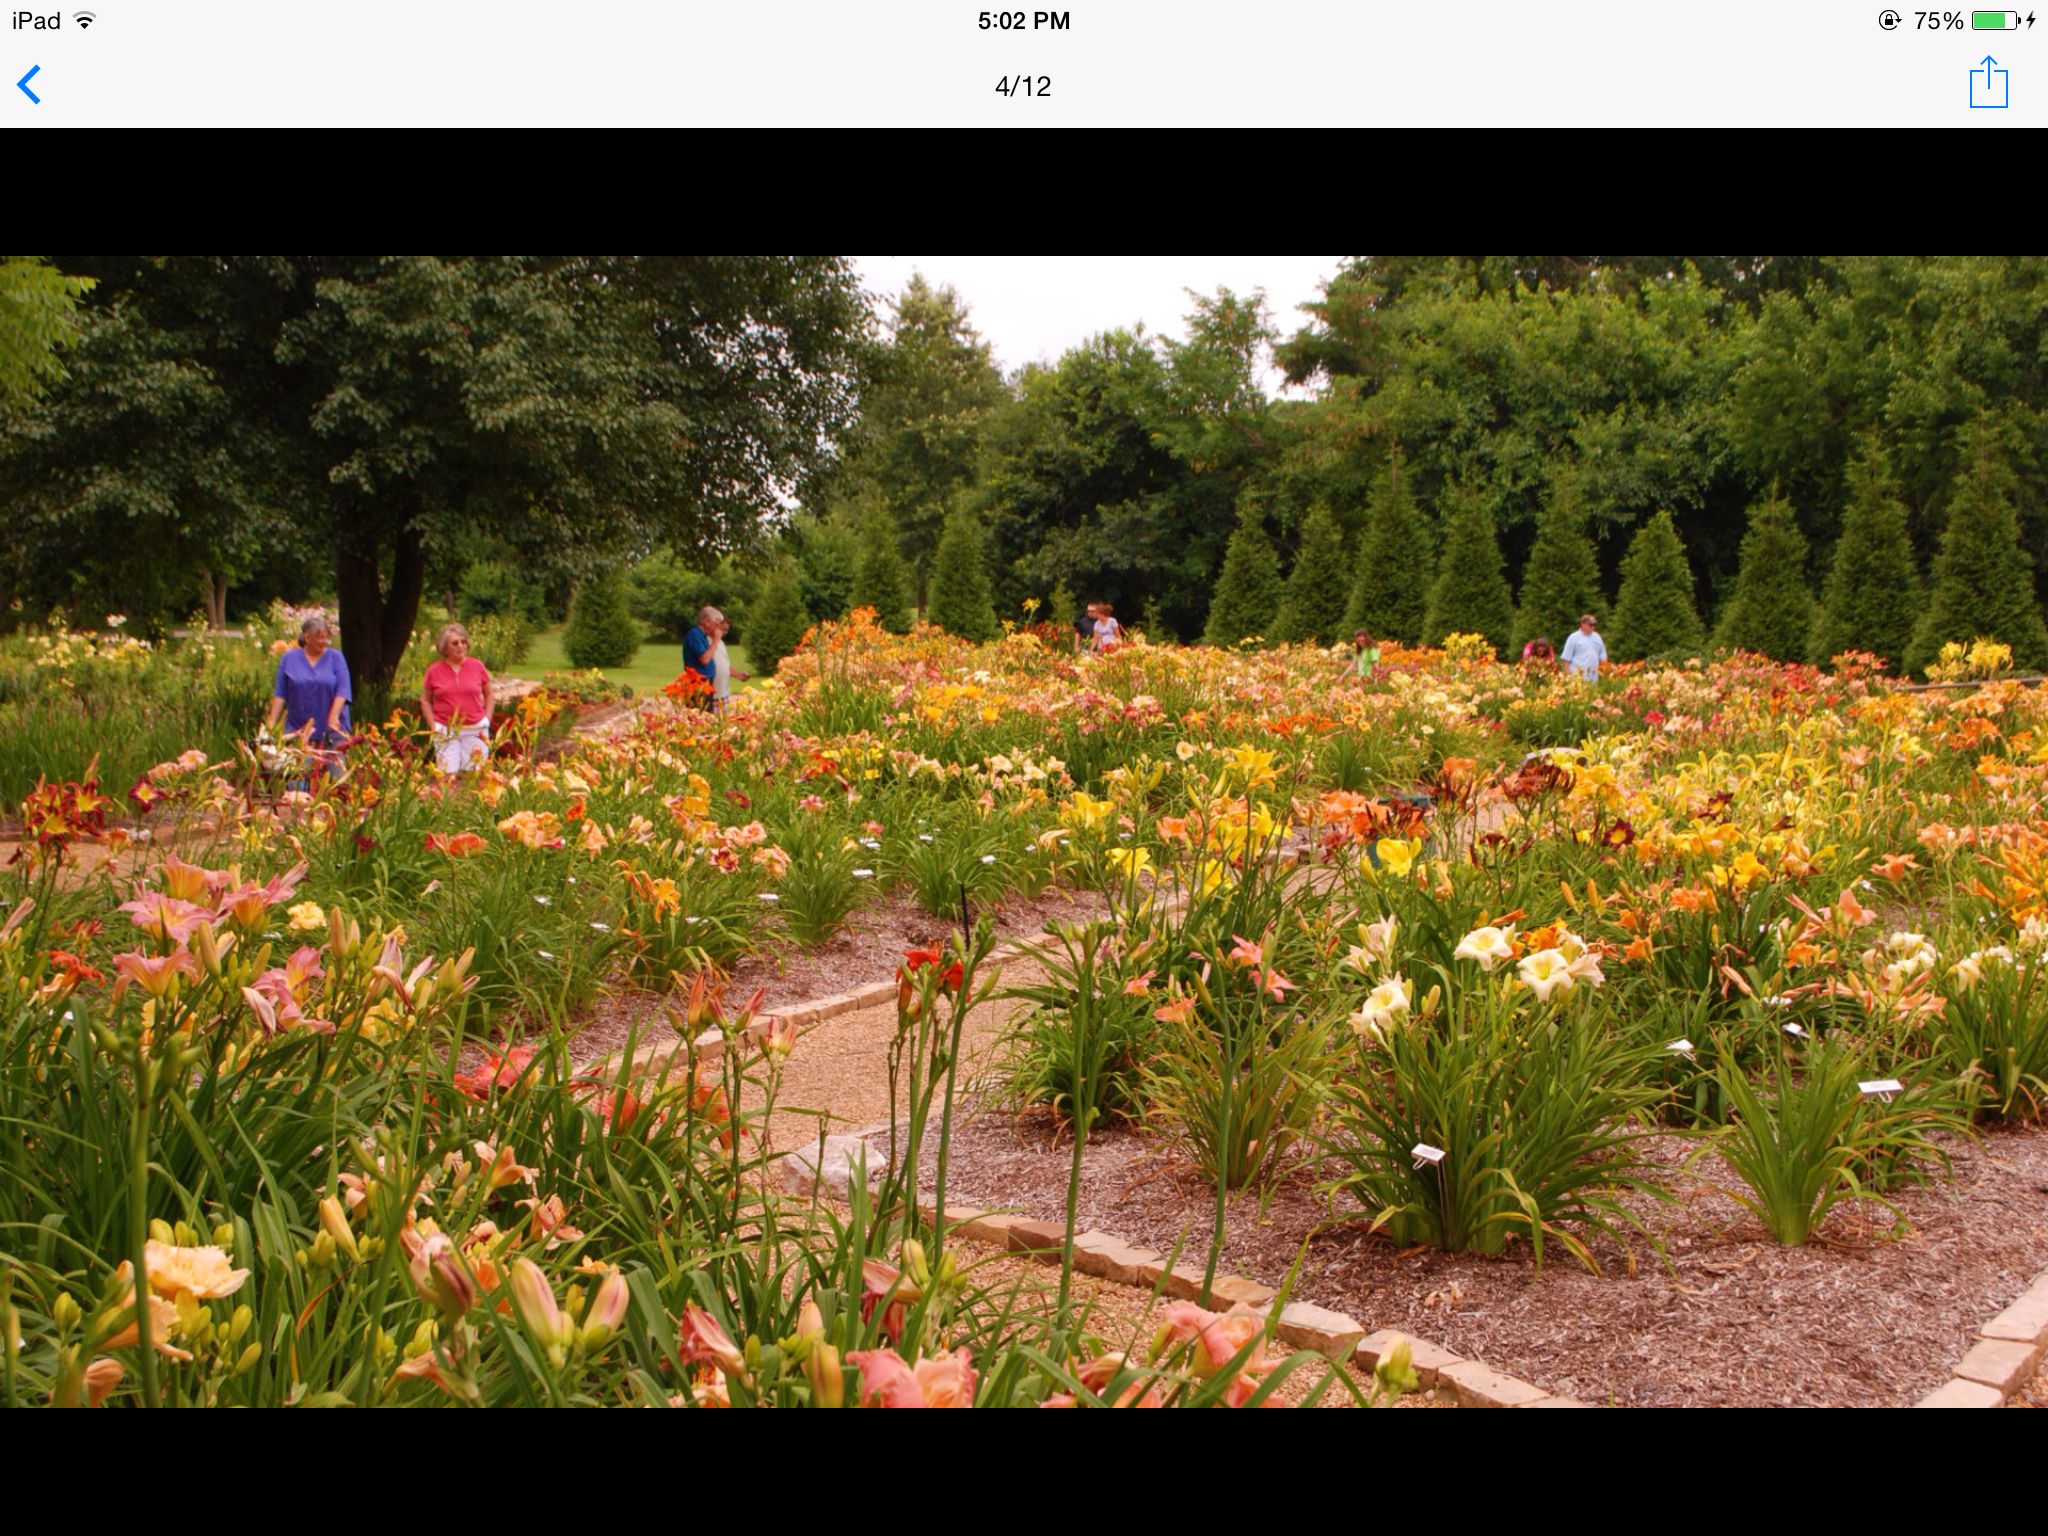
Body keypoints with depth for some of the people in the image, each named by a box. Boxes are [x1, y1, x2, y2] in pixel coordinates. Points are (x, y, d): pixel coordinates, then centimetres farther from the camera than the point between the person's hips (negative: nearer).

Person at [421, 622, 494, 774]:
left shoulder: (477, 666, 2)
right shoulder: (434, 671, 1)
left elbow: (489, 695, 13)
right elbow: (425, 700, 11)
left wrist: (487, 721, 3)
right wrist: (434, 726, 1)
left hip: (475, 730, 1)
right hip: (446, 731, 0)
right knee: (448, 774, -4)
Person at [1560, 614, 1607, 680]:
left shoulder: (1597, 637, 16)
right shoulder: (1573, 638, 1)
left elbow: (1603, 656, 22)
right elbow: (1566, 658, -1)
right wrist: (1568, 674, -7)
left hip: (1593, 675, 5)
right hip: (1578, 675, -5)